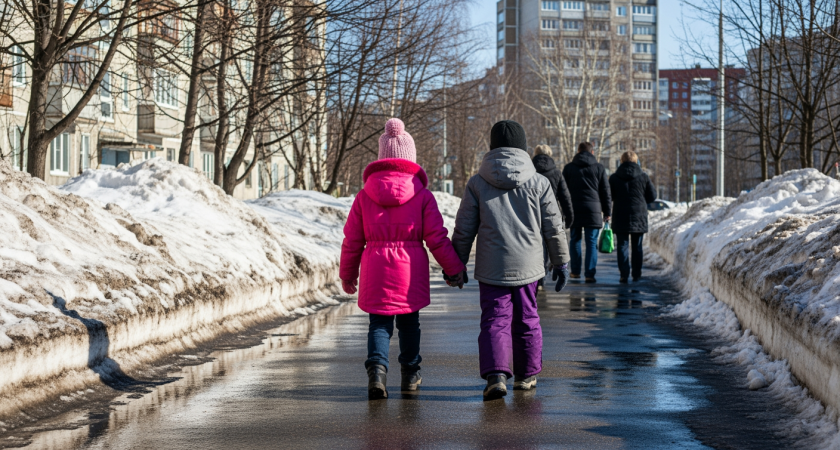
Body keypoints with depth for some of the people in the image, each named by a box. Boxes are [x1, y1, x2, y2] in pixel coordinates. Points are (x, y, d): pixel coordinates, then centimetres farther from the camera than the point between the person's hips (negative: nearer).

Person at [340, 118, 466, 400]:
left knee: (379, 323, 5)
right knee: (409, 322, 16)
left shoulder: (365, 196, 2)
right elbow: (436, 238, -3)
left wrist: (347, 274, 18)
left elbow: (352, 240, 5)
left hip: (375, 269, 0)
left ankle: (377, 368, -18)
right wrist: (454, 268, 8)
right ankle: (410, 374, 25)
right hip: (411, 268, 0)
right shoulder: (422, 195, -2)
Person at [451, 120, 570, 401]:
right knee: (527, 320, 14)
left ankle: (496, 375, -18)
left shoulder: (477, 184, -2)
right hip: (528, 266, 1)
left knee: (494, 320, 0)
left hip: (492, 269, -1)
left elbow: (464, 230, 1)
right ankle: (526, 376, 24)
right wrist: (561, 262, 15)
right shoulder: (538, 183, 0)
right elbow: (554, 228, 4)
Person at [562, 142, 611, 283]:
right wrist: (607, 212, 11)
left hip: (574, 209, 1)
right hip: (593, 210, -1)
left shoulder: (569, 167, 7)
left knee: (575, 240, 13)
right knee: (592, 242, -1)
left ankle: (575, 271, 16)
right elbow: (605, 192, 6)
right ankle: (590, 274, -8)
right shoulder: (599, 168, 6)